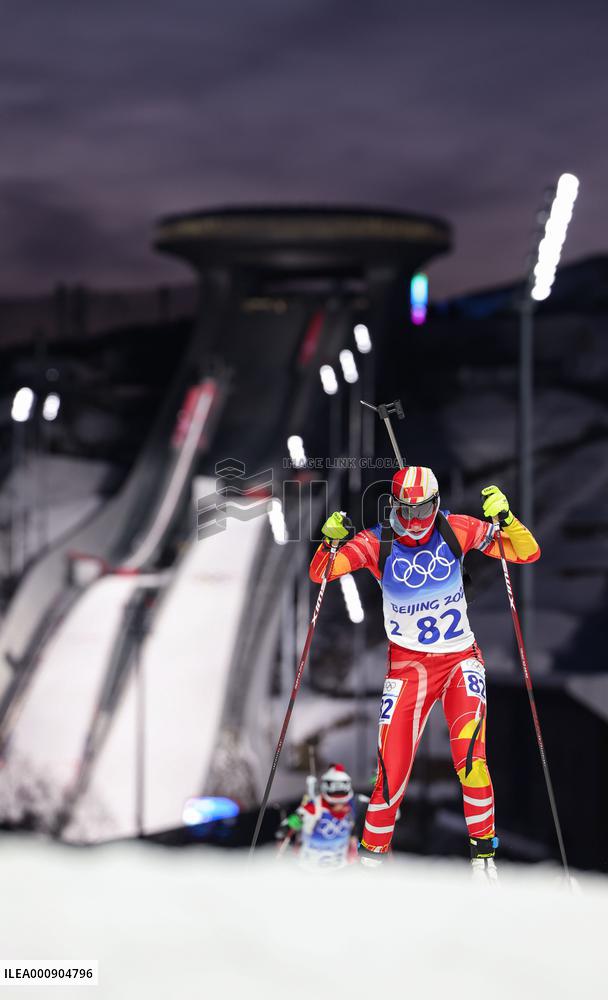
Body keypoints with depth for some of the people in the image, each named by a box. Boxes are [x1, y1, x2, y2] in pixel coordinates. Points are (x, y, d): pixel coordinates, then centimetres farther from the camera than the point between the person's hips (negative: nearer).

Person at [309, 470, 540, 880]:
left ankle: (484, 849, -5)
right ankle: (373, 850, 17)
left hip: (461, 659, 0)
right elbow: (321, 573, -8)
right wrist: (330, 541, -28)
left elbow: (527, 553, -6)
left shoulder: (457, 530, -8)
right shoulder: (377, 543, -9)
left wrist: (504, 518, -24)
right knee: (393, 766, -6)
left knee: (469, 753, -22)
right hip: (408, 663, 0)